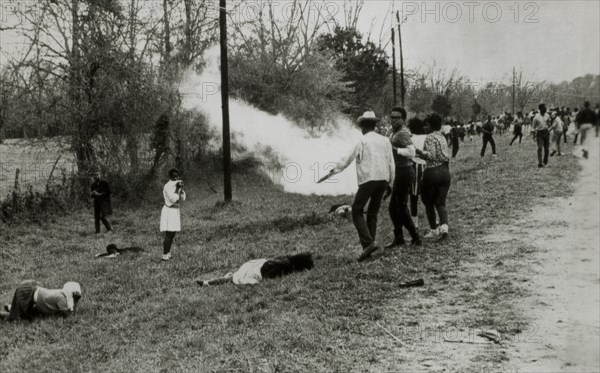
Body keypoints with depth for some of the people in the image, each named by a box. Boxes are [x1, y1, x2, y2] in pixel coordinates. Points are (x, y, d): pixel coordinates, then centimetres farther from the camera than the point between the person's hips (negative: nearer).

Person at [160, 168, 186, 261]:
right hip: (169, 211, -9)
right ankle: (164, 256, -10)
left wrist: (181, 188, -10)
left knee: (172, 234, 12)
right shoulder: (168, 186, -15)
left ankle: (168, 253, 19)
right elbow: (173, 199, -24)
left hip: (176, 211, 9)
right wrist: (177, 188, -19)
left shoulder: (177, 184, 10)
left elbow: (182, 198, 5)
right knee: (168, 235, -11)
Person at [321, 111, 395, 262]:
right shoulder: (385, 140, 11)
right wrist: (390, 184, 19)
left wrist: (331, 172, 1)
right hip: (383, 180, 6)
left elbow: (347, 159, -5)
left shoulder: (363, 141, -3)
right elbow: (391, 164, 12)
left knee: (357, 212, -2)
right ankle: (368, 245, 8)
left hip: (368, 180, -6)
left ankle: (368, 243, -18)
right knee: (372, 213, 13)